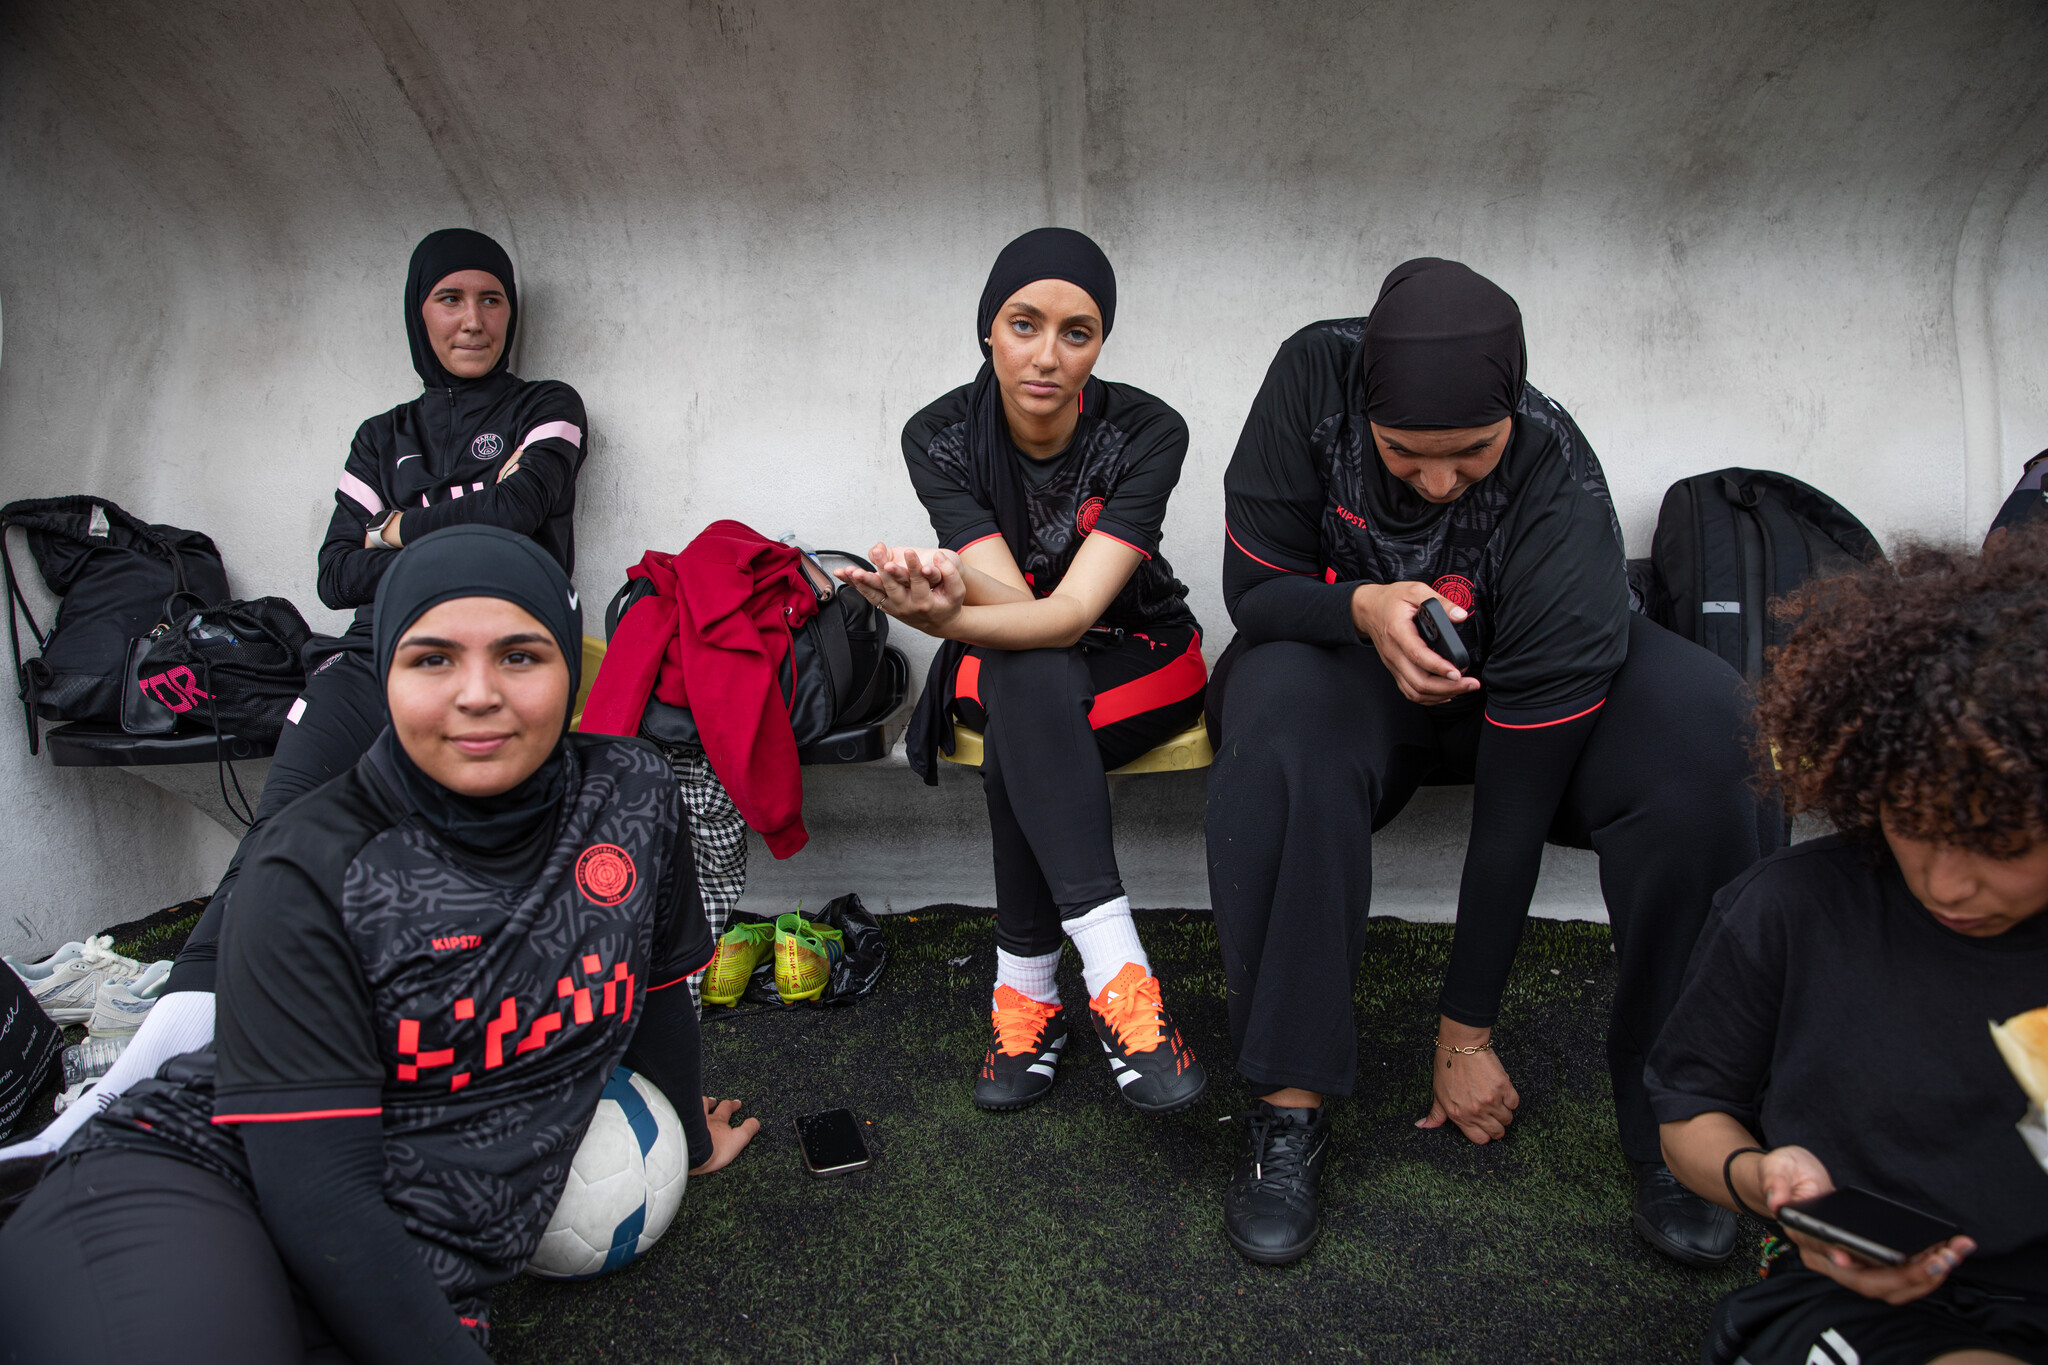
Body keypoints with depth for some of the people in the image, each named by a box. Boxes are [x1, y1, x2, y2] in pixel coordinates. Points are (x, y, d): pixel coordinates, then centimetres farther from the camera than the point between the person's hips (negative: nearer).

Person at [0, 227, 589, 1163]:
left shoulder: (546, 410, 18)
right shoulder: (383, 438, 27)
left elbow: (514, 511, -2)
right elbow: (337, 575, 14)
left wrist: (399, 531, 8)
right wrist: (460, 537, 4)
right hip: (374, 653, 4)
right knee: (279, 834, -23)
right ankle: (136, 1087, -32)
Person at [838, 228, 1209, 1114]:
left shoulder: (1147, 432, -21)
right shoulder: (940, 438, -15)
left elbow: (1074, 610, -31)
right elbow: (1007, 597, -25)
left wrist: (946, 617, -51)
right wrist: (951, 595, -50)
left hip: (1138, 659, -1)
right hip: (1011, 670, 1)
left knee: (1020, 738, -35)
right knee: (1030, 681, -37)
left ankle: (1027, 989, -26)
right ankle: (1117, 975, -38)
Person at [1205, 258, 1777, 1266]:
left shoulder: (1562, 497, -28)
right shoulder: (1315, 376, -22)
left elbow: (1519, 793, -26)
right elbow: (1253, 588, -14)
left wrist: (1465, 1035, -20)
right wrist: (1362, 608, -39)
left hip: (1518, 684, 0)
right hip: (1339, 658, 1)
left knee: (1706, 727, -30)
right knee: (1281, 727, -37)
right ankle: (1289, 1107, -26)